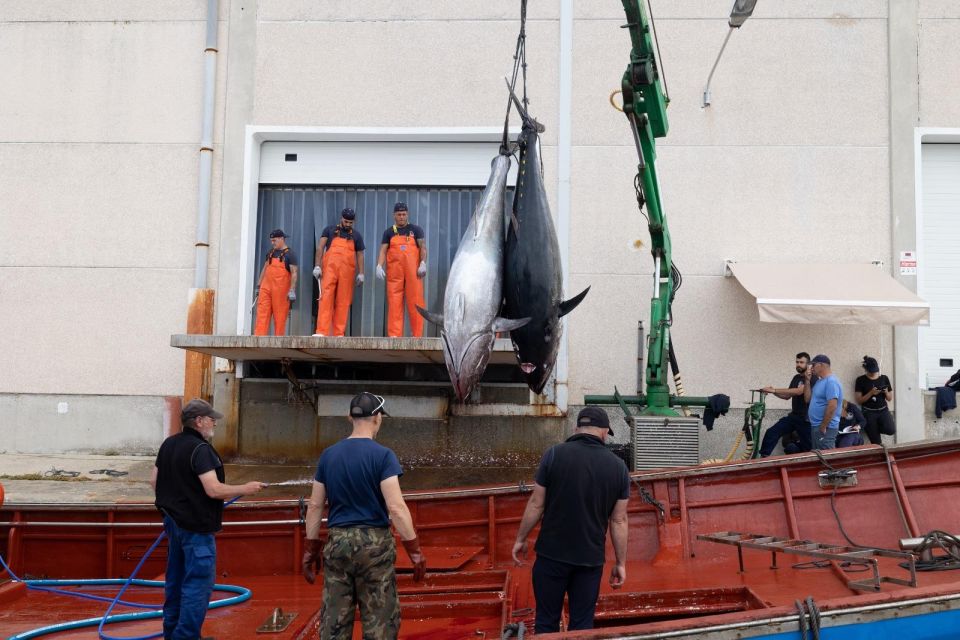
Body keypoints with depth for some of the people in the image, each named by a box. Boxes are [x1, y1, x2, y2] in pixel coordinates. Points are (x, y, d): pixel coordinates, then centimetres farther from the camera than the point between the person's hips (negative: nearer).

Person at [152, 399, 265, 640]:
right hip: (196, 526, -10)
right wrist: (245, 488, -15)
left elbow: (154, 481, 15)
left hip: (174, 521, 10)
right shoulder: (200, 449, -20)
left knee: (175, 580, 19)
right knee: (198, 583, -2)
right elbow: (214, 490, -26)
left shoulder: (169, 444, 7)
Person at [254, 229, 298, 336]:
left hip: (280, 290, -5)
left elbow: (294, 273, -9)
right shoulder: (270, 253, 17)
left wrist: (292, 291, -18)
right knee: (262, 313, -4)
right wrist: (258, 286, 18)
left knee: (280, 316, -3)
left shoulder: (290, 254, -2)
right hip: (266, 288, 6)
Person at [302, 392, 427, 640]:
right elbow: (396, 507, -17)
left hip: (337, 542, 5)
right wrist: (415, 549, -12)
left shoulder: (328, 455, 5)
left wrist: (311, 549, 15)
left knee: (334, 620, 11)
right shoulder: (382, 455, -10)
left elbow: (314, 506, 7)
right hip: (373, 543, -4)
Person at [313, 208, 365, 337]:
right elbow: (320, 248, 7)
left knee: (343, 302, -2)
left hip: (347, 272, 1)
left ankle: (339, 334, 1)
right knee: (326, 299, -11)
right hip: (330, 269, -1)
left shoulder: (356, 235, 16)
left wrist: (361, 273, 3)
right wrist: (317, 266, -4)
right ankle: (322, 332, -16)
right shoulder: (330, 230, 13)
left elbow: (360, 255, 14)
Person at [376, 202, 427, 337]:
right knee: (394, 302, -3)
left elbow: (423, 247, 4)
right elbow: (383, 251, 8)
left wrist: (423, 263, -12)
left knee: (415, 302, -3)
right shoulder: (389, 232, 15)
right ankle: (394, 334, -2)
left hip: (413, 271, -1)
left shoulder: (415, 230, 13)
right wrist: (379, 266, -9)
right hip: (394, 272, 1)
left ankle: (417, 335, 0)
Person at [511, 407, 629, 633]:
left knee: (547, 622, 11)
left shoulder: (555, 454, -8)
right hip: (590, 558, 2)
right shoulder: (618, 466, -2)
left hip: (552, 554, -2)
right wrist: (620, 563, 10)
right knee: (582, 625, 12)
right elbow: (619, 521, 1)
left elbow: (536, 504, -6)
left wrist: (521, 539, 7)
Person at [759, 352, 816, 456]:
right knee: (771, 433, -8)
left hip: (806, 419, -7)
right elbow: (787, 396, 17)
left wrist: (775, 390, -30)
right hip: (793, 416, 7)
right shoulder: (796, 378, 14)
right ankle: (763, 458, -8)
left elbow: (798, 391, -28)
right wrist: (774, 392, -4)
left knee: (806, 448, 3)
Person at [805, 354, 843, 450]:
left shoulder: (831, 381, -17)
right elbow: (808, 399, 14)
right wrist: (808, 381, 5)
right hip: (815, 426, 10)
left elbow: (832, 406, -24)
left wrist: (823, 427, -21)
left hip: (825, 428, -10)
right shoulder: (820, 381, 14)